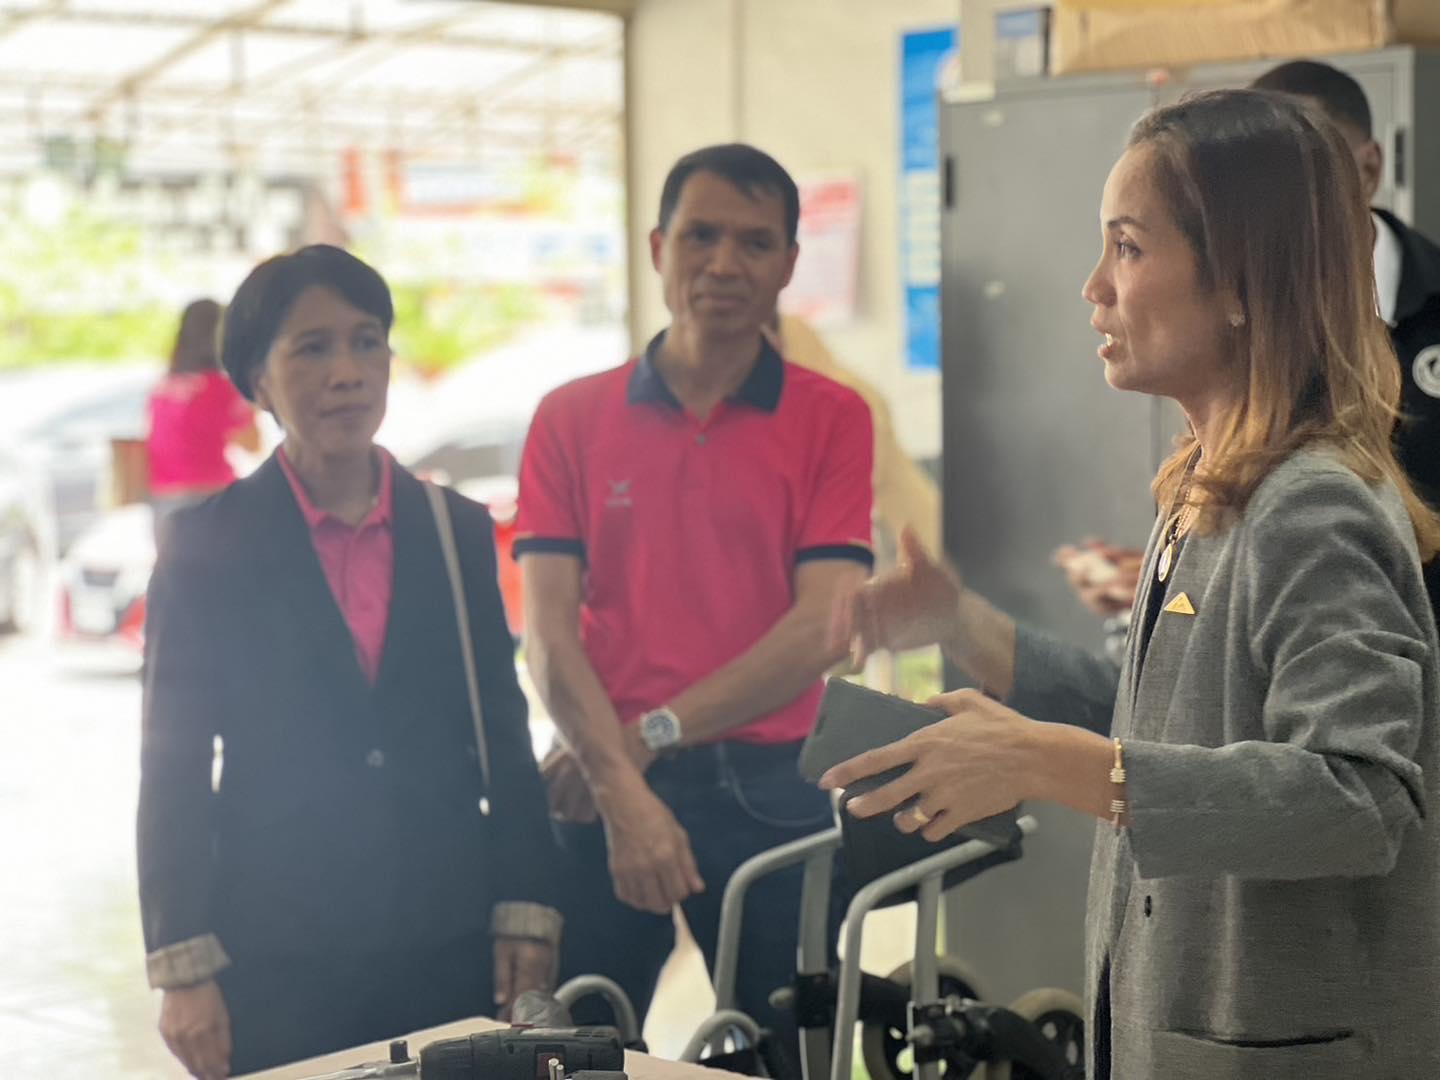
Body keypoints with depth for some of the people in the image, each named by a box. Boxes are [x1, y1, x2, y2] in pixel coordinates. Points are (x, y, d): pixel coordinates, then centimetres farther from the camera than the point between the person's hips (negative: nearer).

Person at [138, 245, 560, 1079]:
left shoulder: (459, 531, 6)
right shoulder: (207, 547, -2)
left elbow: (505, 736, 8)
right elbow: (175, 770, -2)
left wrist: (526, 916, 4)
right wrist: (183, 970, -5)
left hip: (450, 951, 2)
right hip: (276, 962, -2)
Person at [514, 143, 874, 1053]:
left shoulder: (831, 418, 3)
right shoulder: (572, 418, 5)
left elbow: (824, 627, -7)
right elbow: (548, 632, -3)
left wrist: (654, 735, -11)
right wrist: (624, 787, -16)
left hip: (770, 792, 0)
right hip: (606, 792, 1)